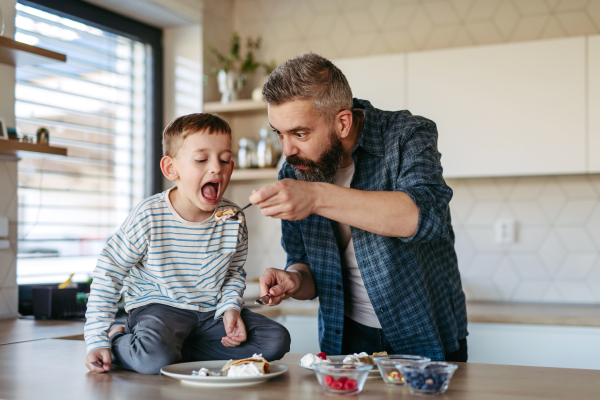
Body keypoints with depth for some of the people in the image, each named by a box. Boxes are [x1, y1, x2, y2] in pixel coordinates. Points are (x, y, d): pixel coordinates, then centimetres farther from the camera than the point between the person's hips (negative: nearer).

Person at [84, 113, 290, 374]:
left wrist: (230, 308, -8)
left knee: (277, 340, -8)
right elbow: (108, 273, -9)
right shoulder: (149, 216, -17)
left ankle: (180, 348, -3)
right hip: (158, 306, -5)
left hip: (211, 312, 6)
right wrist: (98, 340, -12)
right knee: (156, 358, -36)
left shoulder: (233, 219, -6)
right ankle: (118, 342, 0)